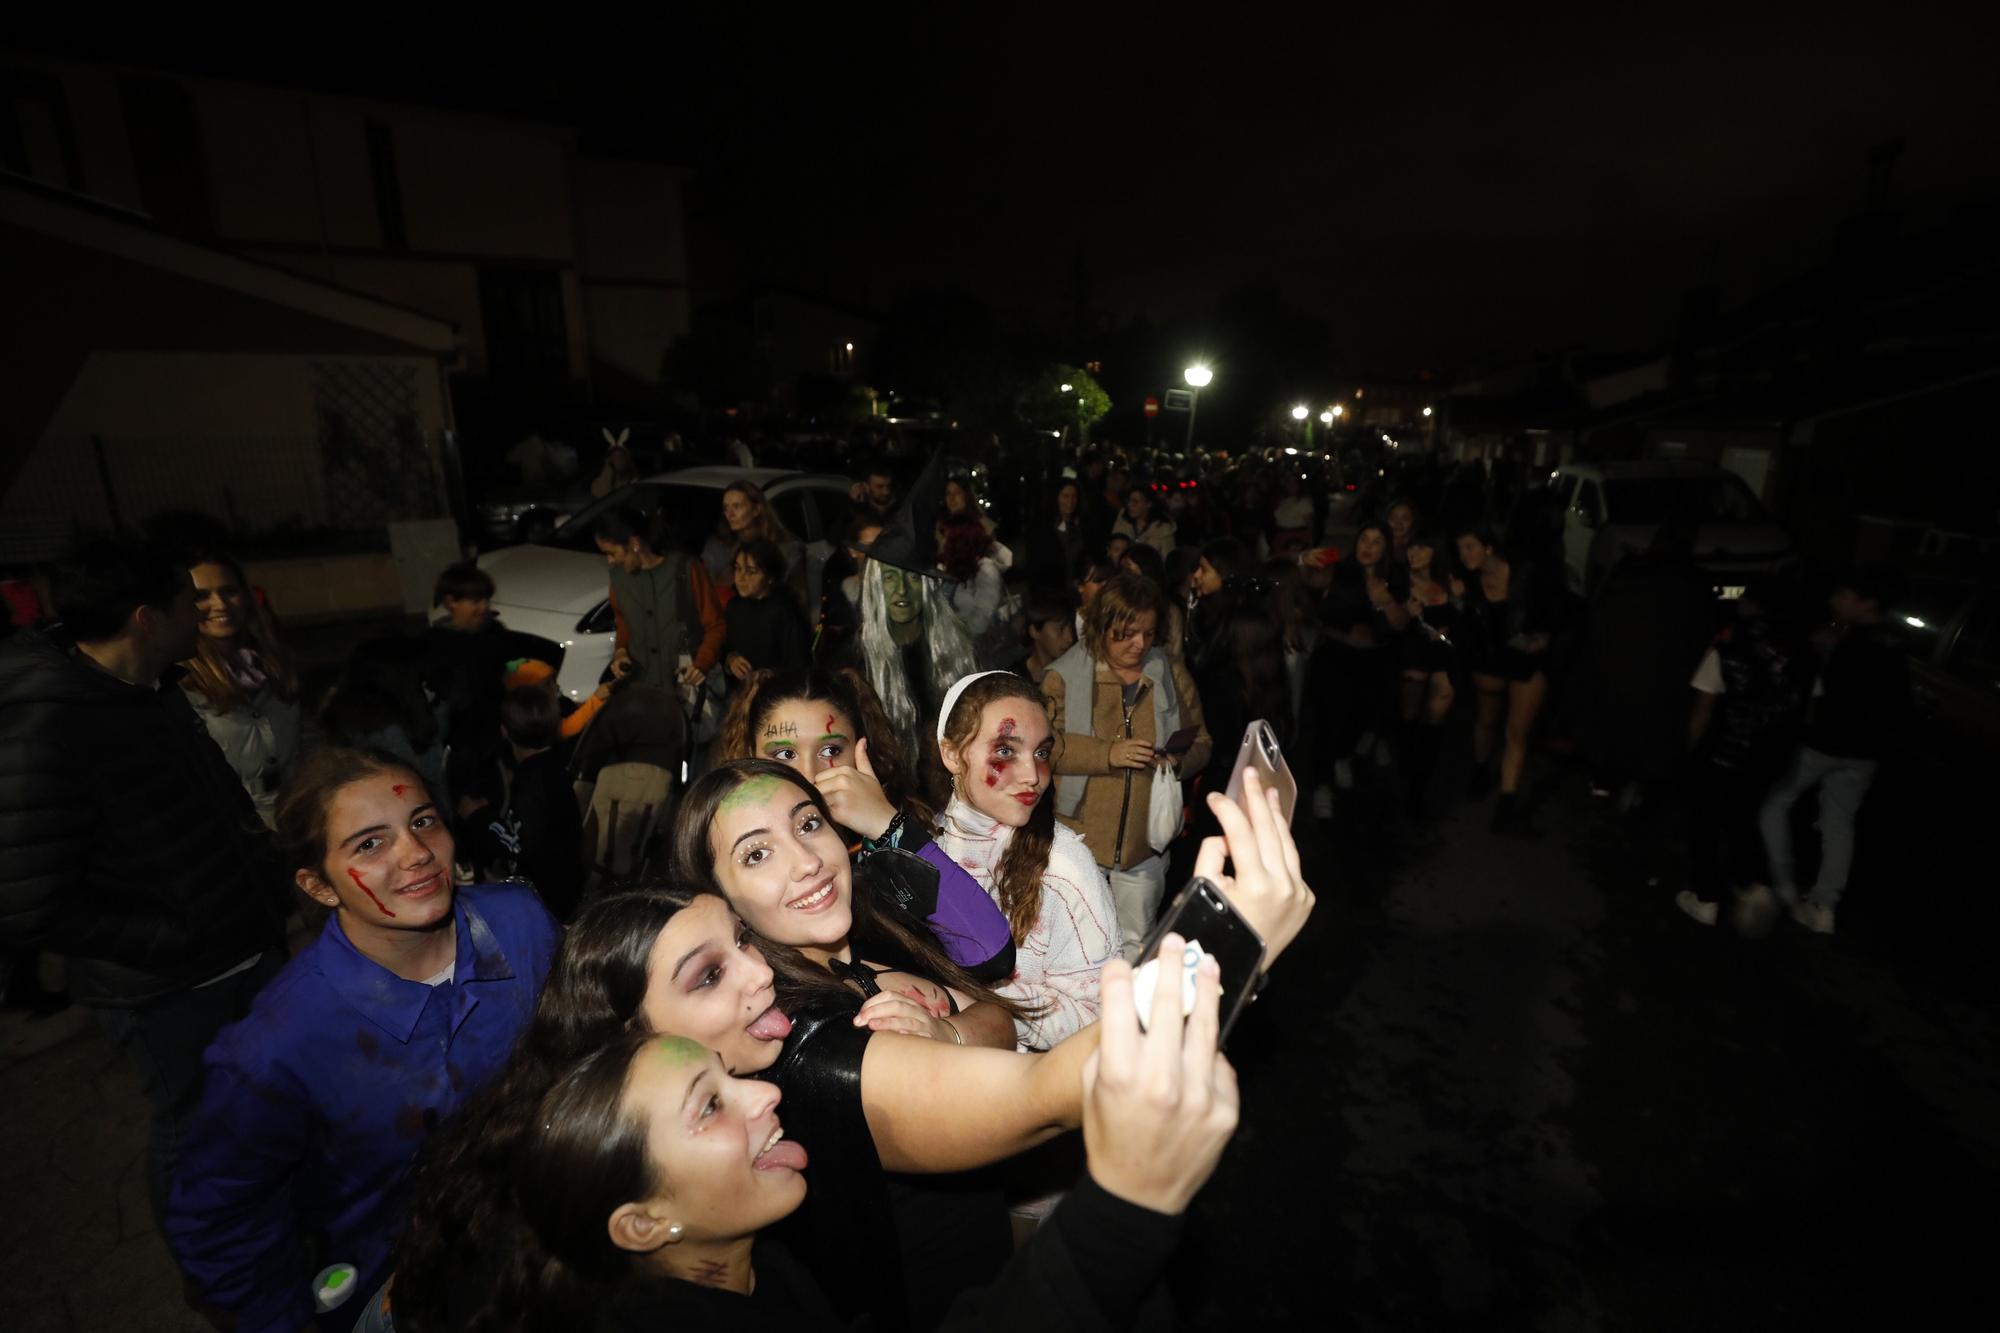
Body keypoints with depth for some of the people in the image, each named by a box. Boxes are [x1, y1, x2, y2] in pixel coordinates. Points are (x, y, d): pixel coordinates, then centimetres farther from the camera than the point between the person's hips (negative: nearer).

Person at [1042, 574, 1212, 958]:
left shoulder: (1172, 675, 4)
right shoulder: (1065, 675, -7)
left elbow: (1199, 743, 9)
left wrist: (1178, 762, -13)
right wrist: (1109, 753, -23)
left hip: (1144, 841, 2)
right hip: (1079, 836, -2)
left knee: (1136, 943, 13)